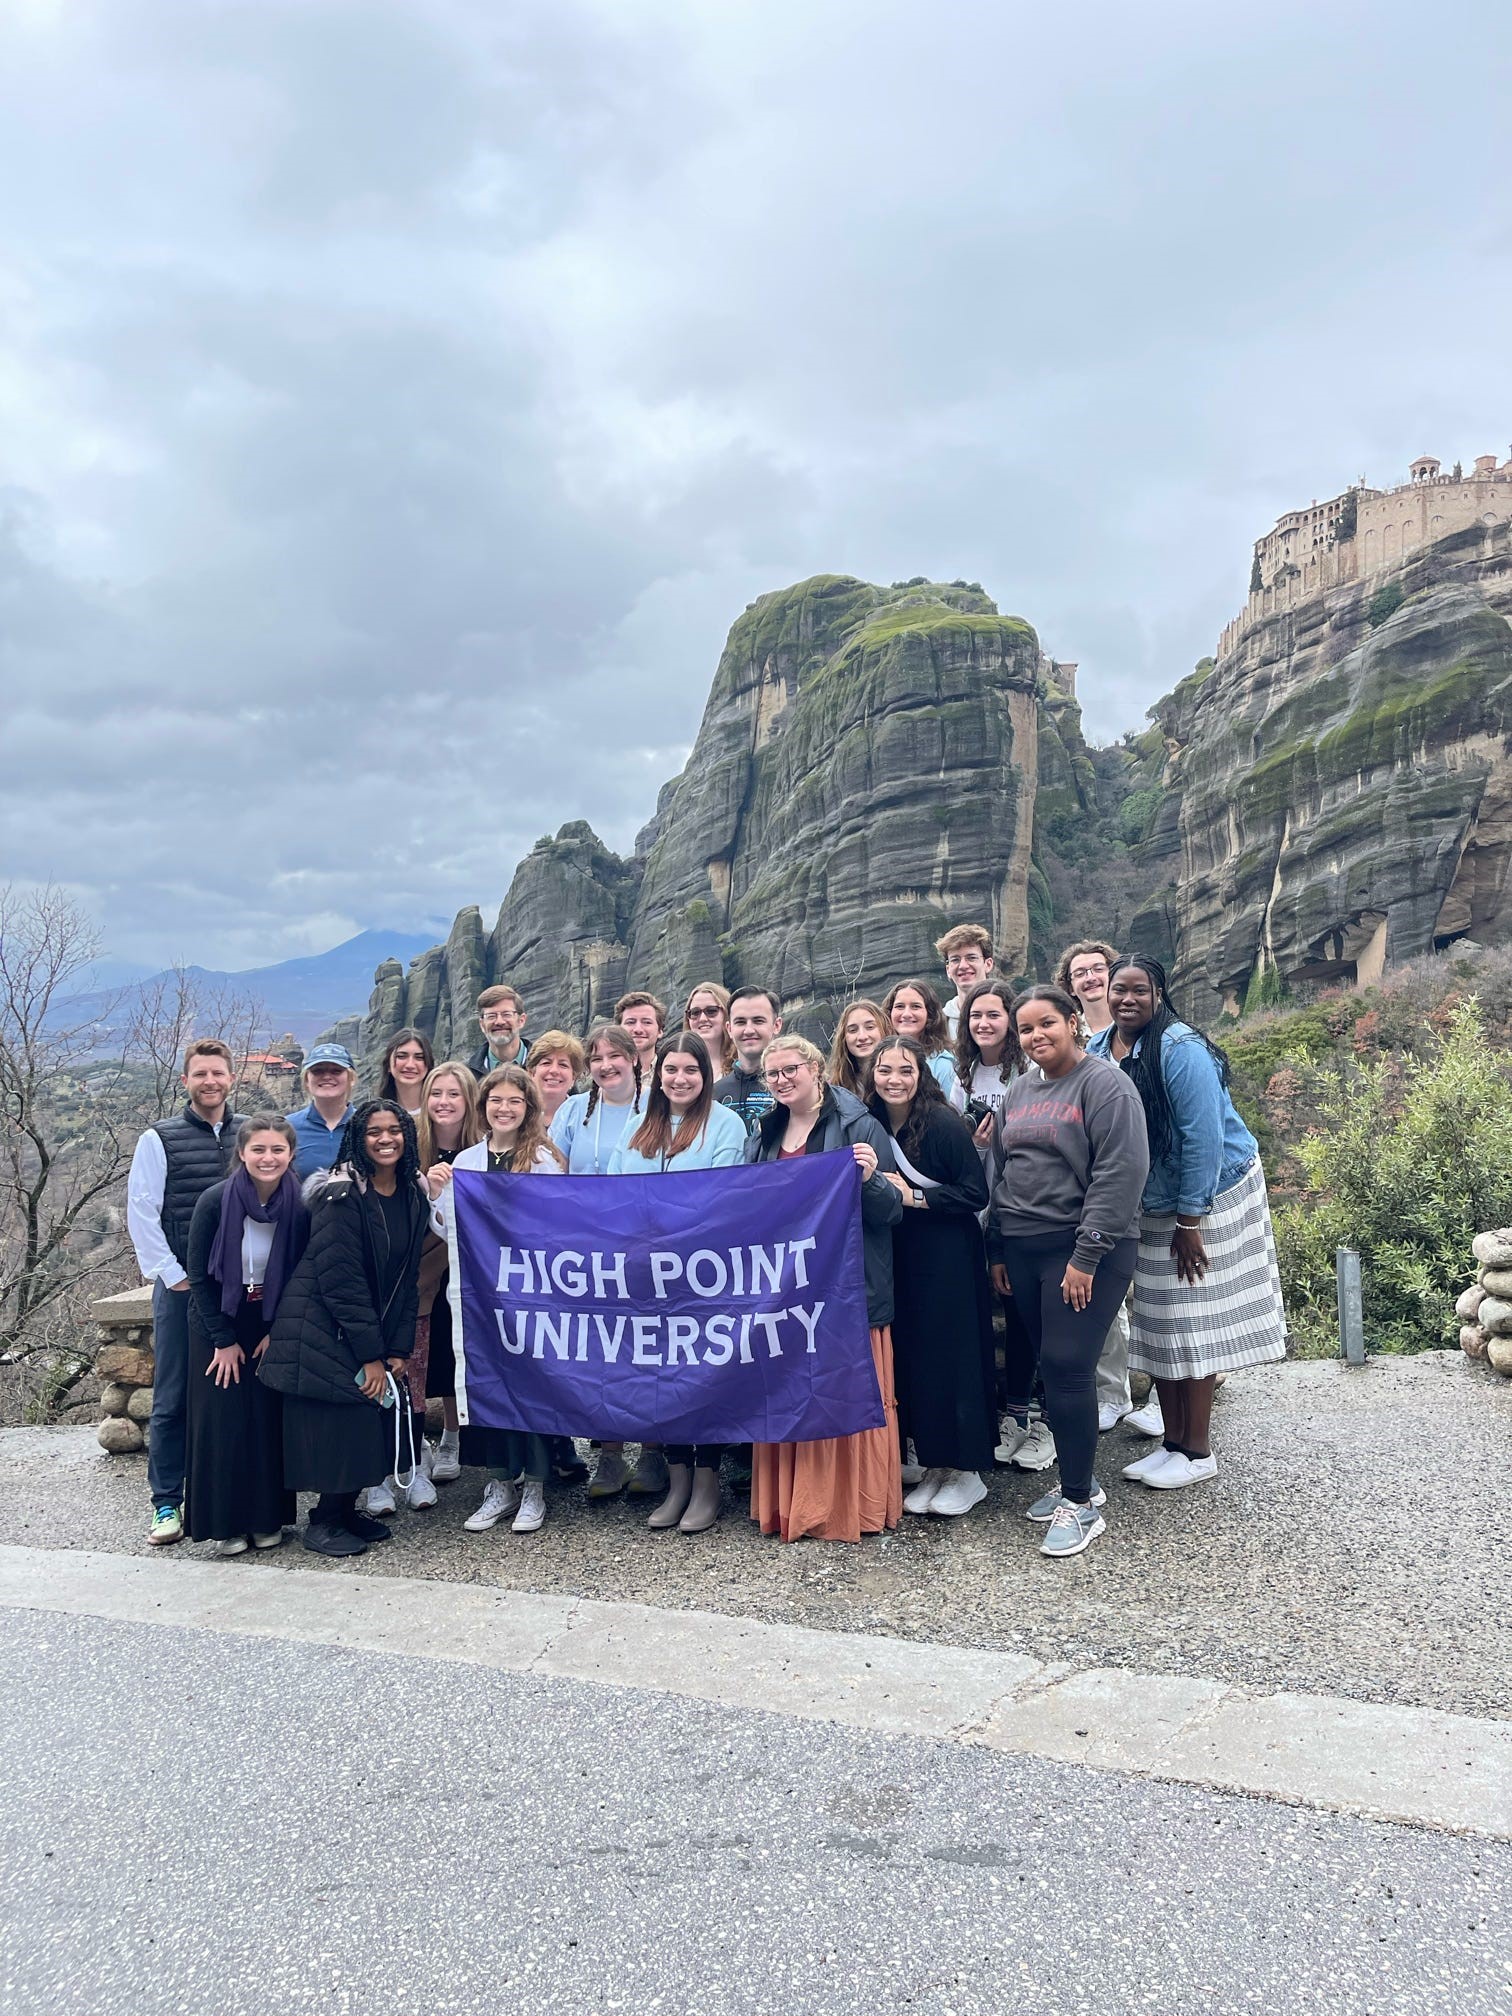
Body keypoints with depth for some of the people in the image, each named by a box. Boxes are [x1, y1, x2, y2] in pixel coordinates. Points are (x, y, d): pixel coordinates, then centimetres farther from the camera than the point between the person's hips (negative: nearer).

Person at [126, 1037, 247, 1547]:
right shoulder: (159, 1140, 0)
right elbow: (141, 1214, -3)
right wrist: (172, 1276, -6)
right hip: (181, 1288, -2)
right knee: (173, 1398, 3)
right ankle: (166, 1504, 12)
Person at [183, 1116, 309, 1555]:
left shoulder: (300, 1207, -12)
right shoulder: (215, 1201, -17)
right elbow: (200, 1277, -10)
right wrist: (224, 1340, -9)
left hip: (273, 1327, 2)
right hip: (218, 1326, -2)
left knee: (269, 1420, 3)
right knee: (223, 1421, -1)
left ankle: (267, 1518, 16)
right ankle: (226, 1523, 12)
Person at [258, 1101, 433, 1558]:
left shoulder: (413, 1194, 4)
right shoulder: (342, 1194, -18)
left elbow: (408, 1276, 7)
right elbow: (340, 1280, -20)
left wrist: (398, 1348, 1)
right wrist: (370, 1355, -18)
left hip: (377, 1329, 7)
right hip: (323, 1329, -7)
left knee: (370, 1425, 7)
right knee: (336, 1426, -5)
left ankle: (346, 1510, 25)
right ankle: (325, 1521, 13)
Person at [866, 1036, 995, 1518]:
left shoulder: (944, 1124, -13)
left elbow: (976, 1194, -15)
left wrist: (913, 1197, -19)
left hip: (948, 1259, -6)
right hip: (898, 1259, 6)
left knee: (953, 1358, 0)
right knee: (910, 1358, 9)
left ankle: (967, 1470, 14)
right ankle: (934, 1465, 23)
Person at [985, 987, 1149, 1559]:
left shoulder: (1103, 1086, -9)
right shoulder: (1018, 1092, 14)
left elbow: (1120, 1174, -17)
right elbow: (1002, 1174, 20)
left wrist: (1086, 1255, -20)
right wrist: (998, 1251, 17)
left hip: (1083, 1251, -7)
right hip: (1022, 1250, 7)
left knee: (1067, 1366, -9)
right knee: (1052, 1367, 10)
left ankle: (1081, 1505, 2)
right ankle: (1078, 1481, 24)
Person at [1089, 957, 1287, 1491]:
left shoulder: (1180, 1049, -22)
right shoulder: (1097, 1050, -2)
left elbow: (1202, 1137, -22)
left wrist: (1190, 1220, -20)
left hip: (1209, 1196, -7)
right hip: (1150, 1206, 7)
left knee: (1193, 1323, -2)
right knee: (1157, 1322, 11)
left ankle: (1198, 1452, 10)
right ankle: (1172, 1442, 23)